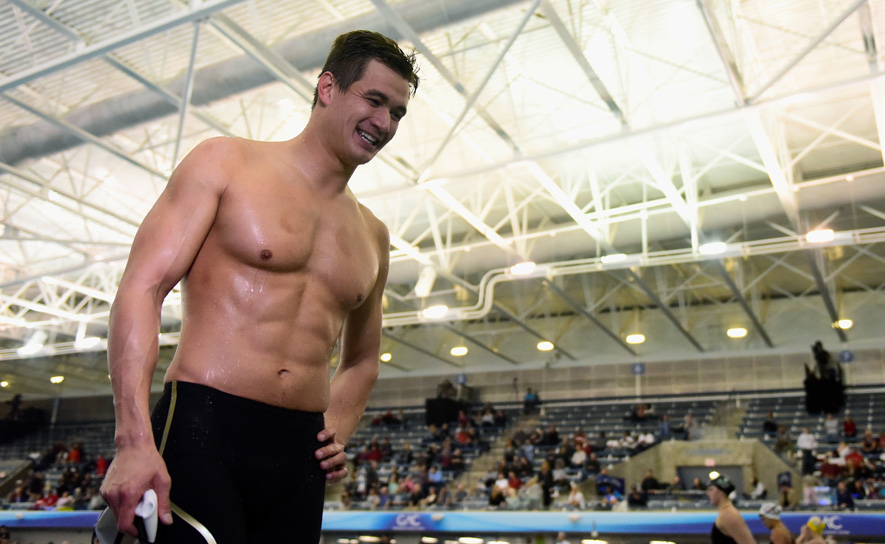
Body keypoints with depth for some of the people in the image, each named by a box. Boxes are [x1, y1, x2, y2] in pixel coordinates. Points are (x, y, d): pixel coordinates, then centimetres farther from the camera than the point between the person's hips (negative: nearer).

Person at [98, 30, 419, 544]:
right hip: (201, 431, -5)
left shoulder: (373, 237, 16)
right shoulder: (226, 163, 2)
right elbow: (141, 289, -7)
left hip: (300, 460, 5)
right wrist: (134, 439, -17)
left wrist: (336, 432, 6)